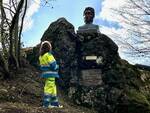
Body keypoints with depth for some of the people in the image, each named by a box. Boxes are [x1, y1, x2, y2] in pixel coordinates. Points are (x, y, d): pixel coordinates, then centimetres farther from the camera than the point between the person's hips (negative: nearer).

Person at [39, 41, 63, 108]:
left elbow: (41, 67, 13)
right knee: (48, 88, -4)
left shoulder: (41, 56, 9)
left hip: (45, 73, 8)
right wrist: (57, 67, 4)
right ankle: (46, 103, -1)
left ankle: (55, 103, 20)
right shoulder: (49, 55, -16)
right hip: (51, 74, -8)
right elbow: (53, 65, -16)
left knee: (53, 88, 14)